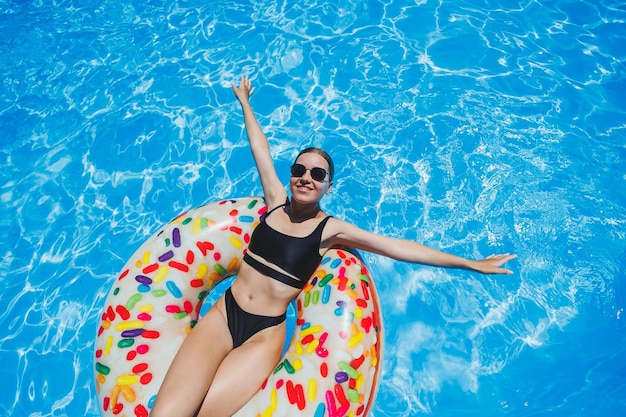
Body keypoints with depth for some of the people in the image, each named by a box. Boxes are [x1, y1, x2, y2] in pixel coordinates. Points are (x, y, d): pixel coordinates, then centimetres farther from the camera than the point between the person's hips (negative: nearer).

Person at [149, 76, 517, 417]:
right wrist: (244, 102, 30)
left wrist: (469, 263, -4)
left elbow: (398, 247, -6)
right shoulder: (276, 202, 4)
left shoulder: (330, 229, -4)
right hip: (222, 315, 2)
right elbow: (261, 147, 14)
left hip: (264, 335, -2)